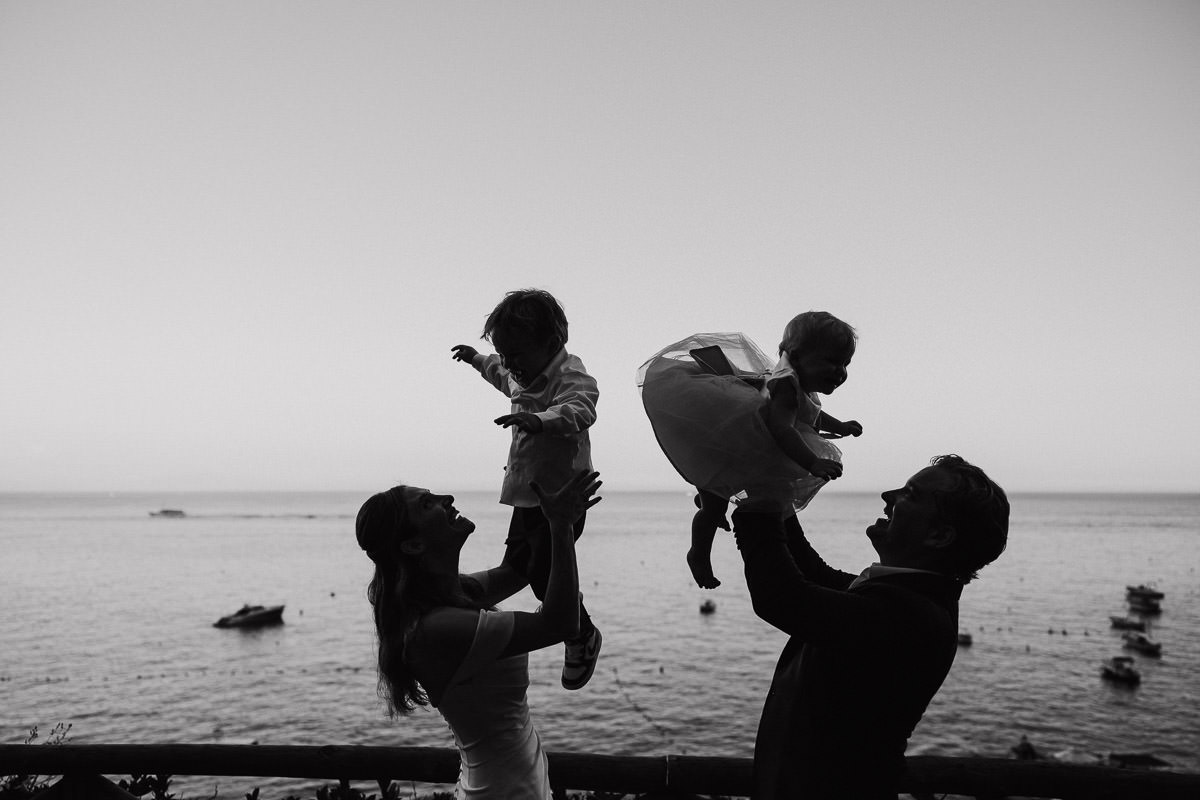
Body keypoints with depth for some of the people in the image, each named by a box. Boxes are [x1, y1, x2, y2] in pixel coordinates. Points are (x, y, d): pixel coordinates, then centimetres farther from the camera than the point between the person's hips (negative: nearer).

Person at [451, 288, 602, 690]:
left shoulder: (572, 376, -20)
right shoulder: (525, 374, 10)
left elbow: (579, 411, -42)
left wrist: (539, 419, -59)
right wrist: (479, 360, 43)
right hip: (526, 497, 10)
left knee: (544, 574, -12)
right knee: (514, 570, 16)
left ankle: (584, 637, 14)